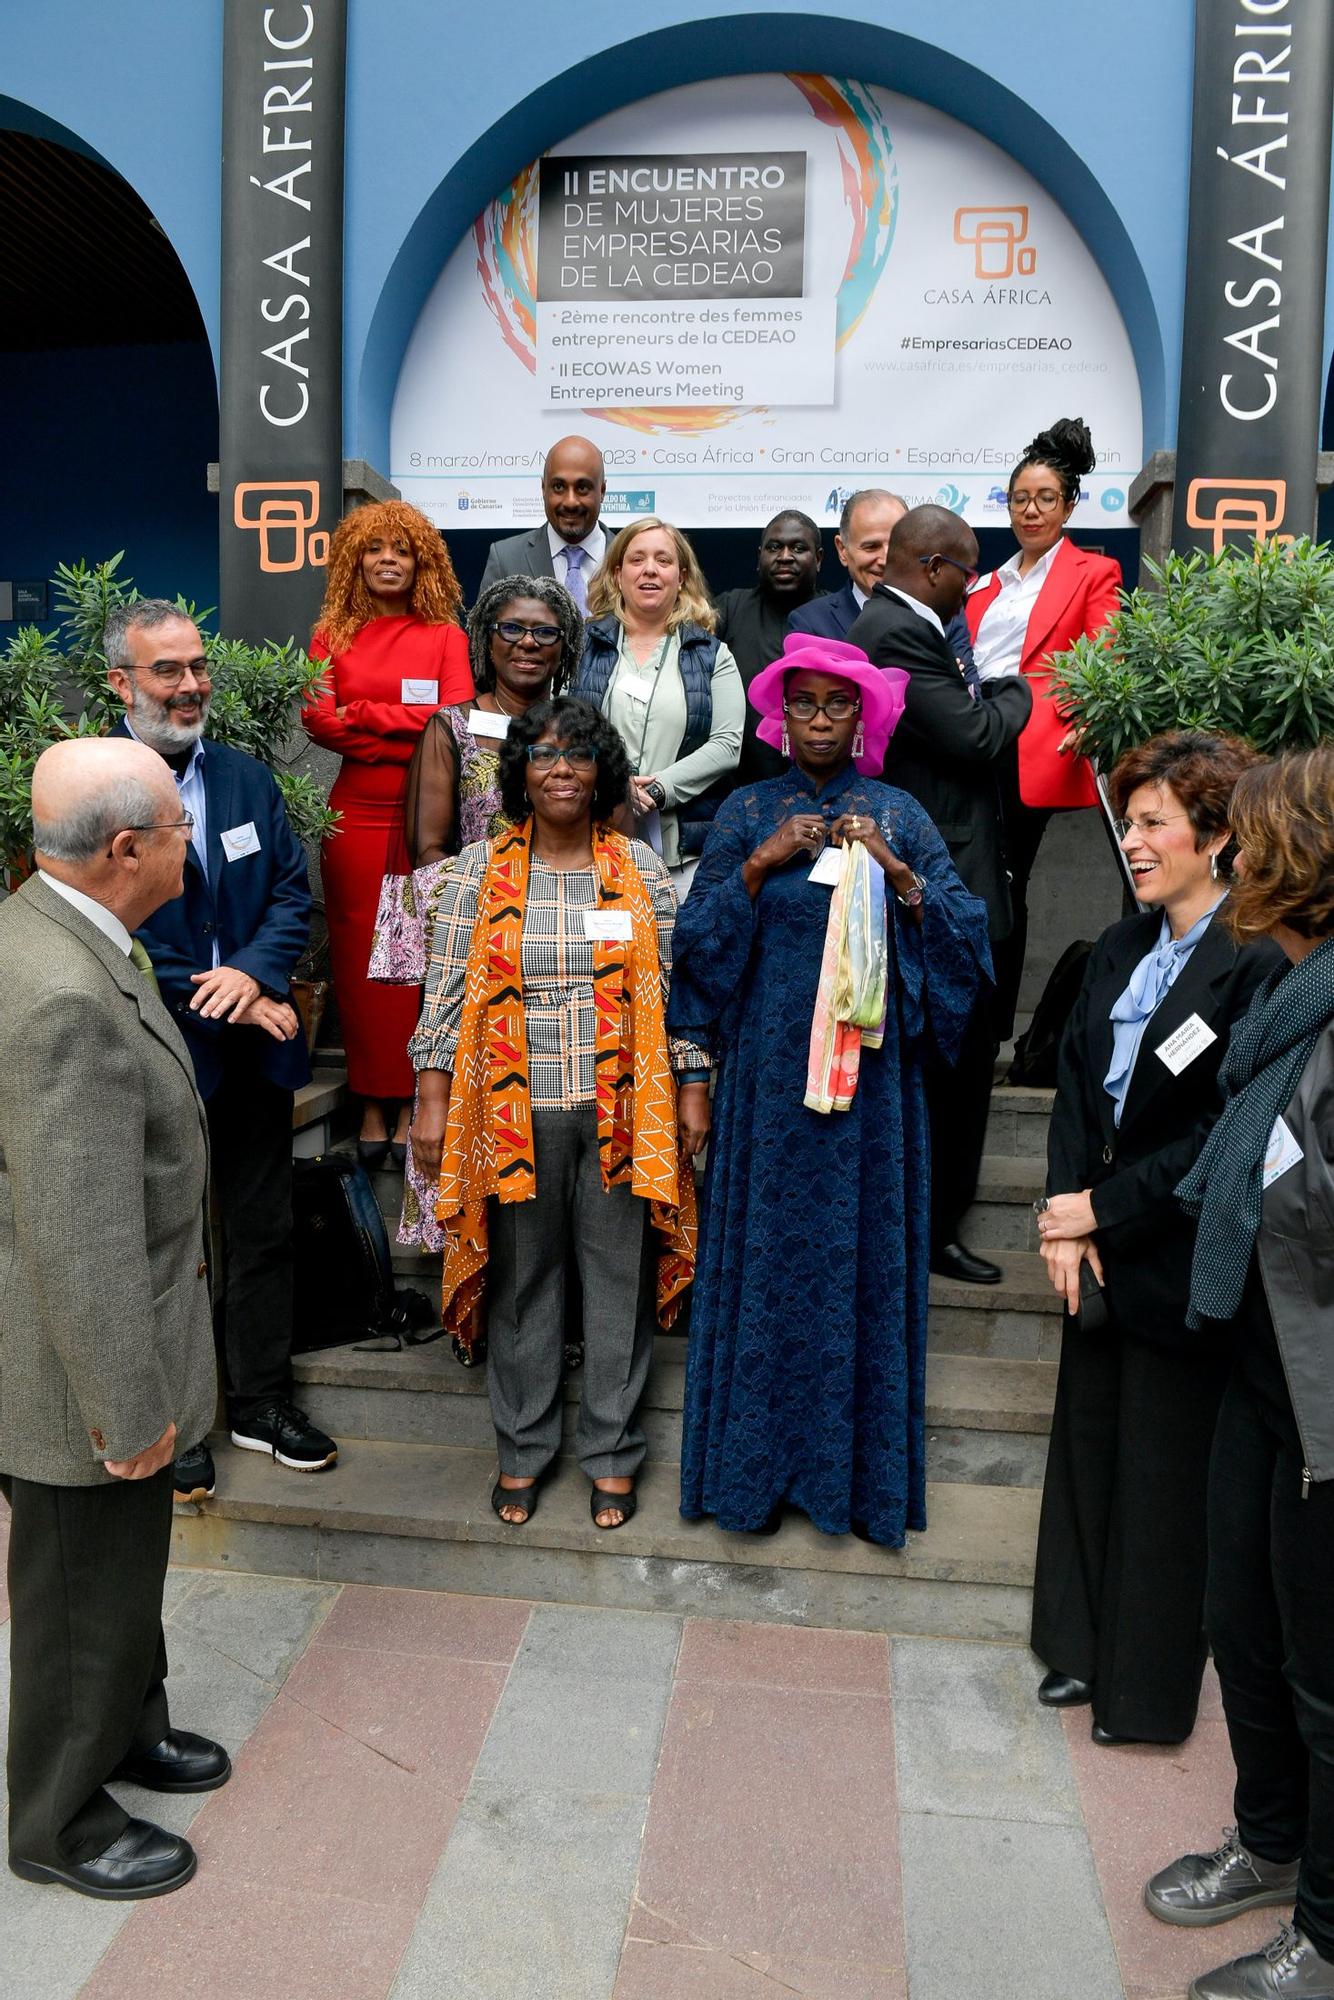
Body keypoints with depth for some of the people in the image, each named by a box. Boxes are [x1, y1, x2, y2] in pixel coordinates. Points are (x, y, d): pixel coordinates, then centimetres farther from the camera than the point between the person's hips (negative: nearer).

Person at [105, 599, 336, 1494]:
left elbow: (294, 890, 2)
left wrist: (256, 972, -17)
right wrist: (228, 1007, -17)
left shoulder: (249, 779, 5)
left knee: (264, 1232, 15)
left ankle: (261, 1401, 33)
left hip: (254, 1051, 5)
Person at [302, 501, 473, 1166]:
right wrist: (408, 739, -10)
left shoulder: (445, 635, 8)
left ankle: (411, 1106, 7)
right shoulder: (333, 634, 12)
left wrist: (359, 713, -7)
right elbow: (316, 719, -2)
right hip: (356, 813, 1)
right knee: (358, 956, 1)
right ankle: (372, 1106, 9)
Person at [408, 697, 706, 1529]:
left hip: (620, 1110, 0)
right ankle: (523, 1447, 30)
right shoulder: (482, 869, 2)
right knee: (522, 1279, 11)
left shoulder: (640, 867, 3)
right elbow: (448, 988, 1)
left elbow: (674, 984, 5)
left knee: (619, 1277, 8)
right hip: (514, 1110, 0)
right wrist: (433, 1104, -2)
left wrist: (693, 1087, 2)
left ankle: (613, 1452, 26)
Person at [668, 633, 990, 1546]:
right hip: (769, 1068, 0)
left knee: (863, 1249, 5)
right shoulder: (748, 812, 5)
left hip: (869, 1068, 0)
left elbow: (964, 932, -1)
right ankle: (757, 1462, 20)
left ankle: (857, 1462, 21)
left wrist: (896, 869, -14)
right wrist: (761, 864, -12)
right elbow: (697, 938, -1)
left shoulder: (898, 815, 6)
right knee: (767, 1249, 5)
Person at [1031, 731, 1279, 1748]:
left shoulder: (1257, 963, -17)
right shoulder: (1121, 949, 7)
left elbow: (1226, 1133, -18)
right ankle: (1081, 1647, 37)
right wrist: (1065, 1218, -5)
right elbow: (1075, 1088, 6)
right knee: (1086, 1443, 17)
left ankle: (1149, 1691, 28)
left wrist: (1103, 1206, -13)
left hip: (1180, 1262, -7)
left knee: (1163, 1474, 8)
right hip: (1102, 1249, 7)